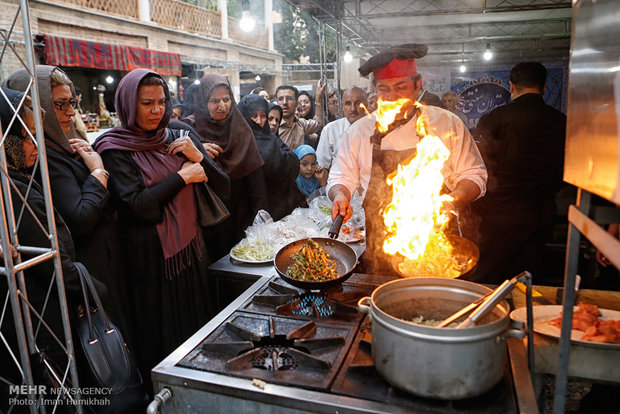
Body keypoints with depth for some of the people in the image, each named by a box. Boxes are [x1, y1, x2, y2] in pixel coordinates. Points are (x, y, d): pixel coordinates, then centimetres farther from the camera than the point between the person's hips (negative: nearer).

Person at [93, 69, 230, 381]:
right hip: (150, 258, -4)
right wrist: (182, 177, -13)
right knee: (163, 337, 7)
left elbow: (222, 189, 6)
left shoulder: (177, 140, 8)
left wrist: (198, 157, -10)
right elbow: (135, 205, -20)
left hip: (191, 248, 5)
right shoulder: (115, 149, -5)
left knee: (201, 326, 14)